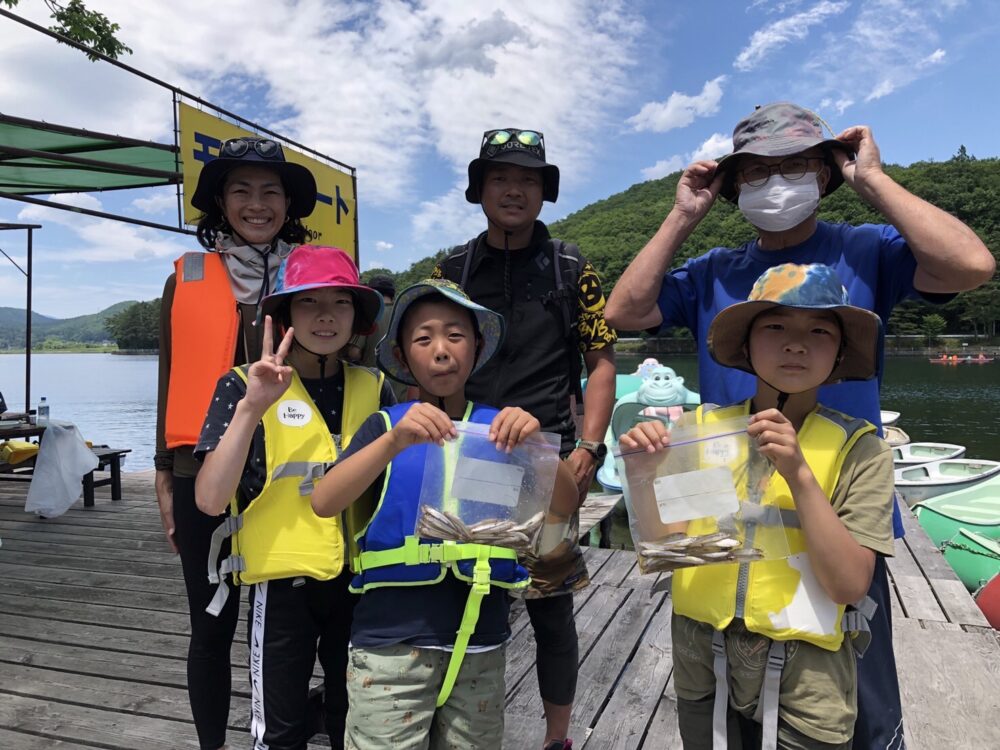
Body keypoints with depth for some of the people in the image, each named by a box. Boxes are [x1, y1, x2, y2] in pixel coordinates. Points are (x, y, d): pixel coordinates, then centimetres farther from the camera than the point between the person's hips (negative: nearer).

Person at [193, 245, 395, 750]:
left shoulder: (373, 388, 0)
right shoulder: (244, 386, -9)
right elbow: (210, 499, -19)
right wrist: (252, 407, -28)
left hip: (359, 577, 3)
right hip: (282, 581, -3)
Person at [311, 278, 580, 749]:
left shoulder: (499, 427, 3)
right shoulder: (386, 425, -2)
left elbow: (564, 507, -7)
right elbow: (323, 503, -16)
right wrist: (394, 442, -31)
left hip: (480, 643, 3)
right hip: (391, 641, -2)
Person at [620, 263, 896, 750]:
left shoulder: (859, 449, -9)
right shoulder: (702, 426, -5)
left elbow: (849, 585, -15)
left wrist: (798, 473, -24)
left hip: (803, 688, -2)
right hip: (701, 669, 2)